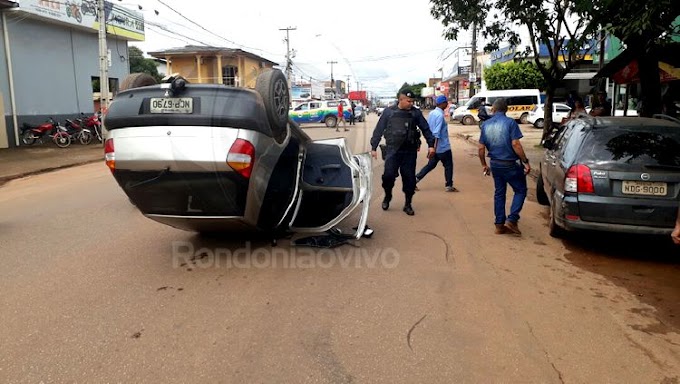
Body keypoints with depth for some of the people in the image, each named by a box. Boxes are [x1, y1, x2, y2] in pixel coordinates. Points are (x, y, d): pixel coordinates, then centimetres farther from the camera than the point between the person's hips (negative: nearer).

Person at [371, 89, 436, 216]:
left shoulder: (416, 113, 4)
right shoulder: (388, 112, 2)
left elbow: (425, 129, 8)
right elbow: (379, 130, 4)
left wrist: (431, 145, 0)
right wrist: (373, 147, 1)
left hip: (410, 152, 1)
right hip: (392, 150, -1)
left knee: (409, 178, 3)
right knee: (388, 175, -10)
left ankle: (408, 204, 18)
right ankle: (387, 196, 19)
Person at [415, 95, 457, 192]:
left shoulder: (431, 113, 7)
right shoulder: (440, 115, -20)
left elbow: (428, 128, 15)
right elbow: (436, 133, -25)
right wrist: (435, 147, -27)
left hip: (434, 146, 8)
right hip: (443, 147, -8)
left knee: (431, 164, 15)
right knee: (448, 165, 7)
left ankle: (415, 179, 8)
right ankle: (449, 186, 15)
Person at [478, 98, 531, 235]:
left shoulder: (486, 125, 4)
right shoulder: (510, 122, -11)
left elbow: (481, 148, 4)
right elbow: (515, 144, -18)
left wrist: (484, 164, 16)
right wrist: (525, 162, -12)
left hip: (495, 164, 5)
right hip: (510, 164, -5)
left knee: (499, 193, 14)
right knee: (520, 190, 9)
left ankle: (499, 225, 17)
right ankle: (511, 220, -2)